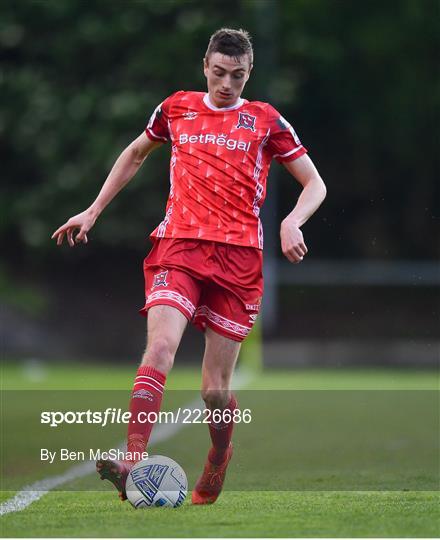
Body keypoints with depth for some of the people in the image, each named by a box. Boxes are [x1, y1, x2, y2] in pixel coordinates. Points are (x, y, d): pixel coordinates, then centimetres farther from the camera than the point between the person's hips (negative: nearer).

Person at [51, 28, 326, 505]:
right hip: (177, 246, 1)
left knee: (216, 388, 0)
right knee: (160, 346, -25)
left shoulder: (265, 121, 8)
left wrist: (291, 222, -9)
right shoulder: (176, 108, 13)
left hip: (238, 255, -1)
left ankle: (216, 470, 27)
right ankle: (133, 462, -37)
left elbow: (314, 184, 11)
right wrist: (93, 211, 26)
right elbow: (135, 154, 30)